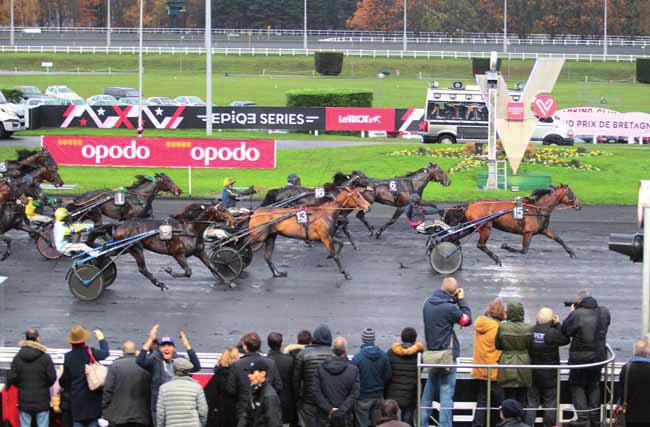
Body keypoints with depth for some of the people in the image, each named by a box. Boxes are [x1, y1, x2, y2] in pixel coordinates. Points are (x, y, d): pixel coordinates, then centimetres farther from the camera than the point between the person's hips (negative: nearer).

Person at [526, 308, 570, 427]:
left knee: (532, 403, 10)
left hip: (532, 374, 3)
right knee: (549, 404, 9)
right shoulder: (552, 333, -20)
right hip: (549, 375, -3)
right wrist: (558, 324, 0)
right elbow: (565, 340, -5)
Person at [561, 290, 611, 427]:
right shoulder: (604, 312, -2)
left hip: (580, 357, -5)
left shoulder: (577, 314, -20)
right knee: (594, 385, 20)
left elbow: (565, 331, -11)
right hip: (599, 355, 5)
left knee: (577, 385, 11)